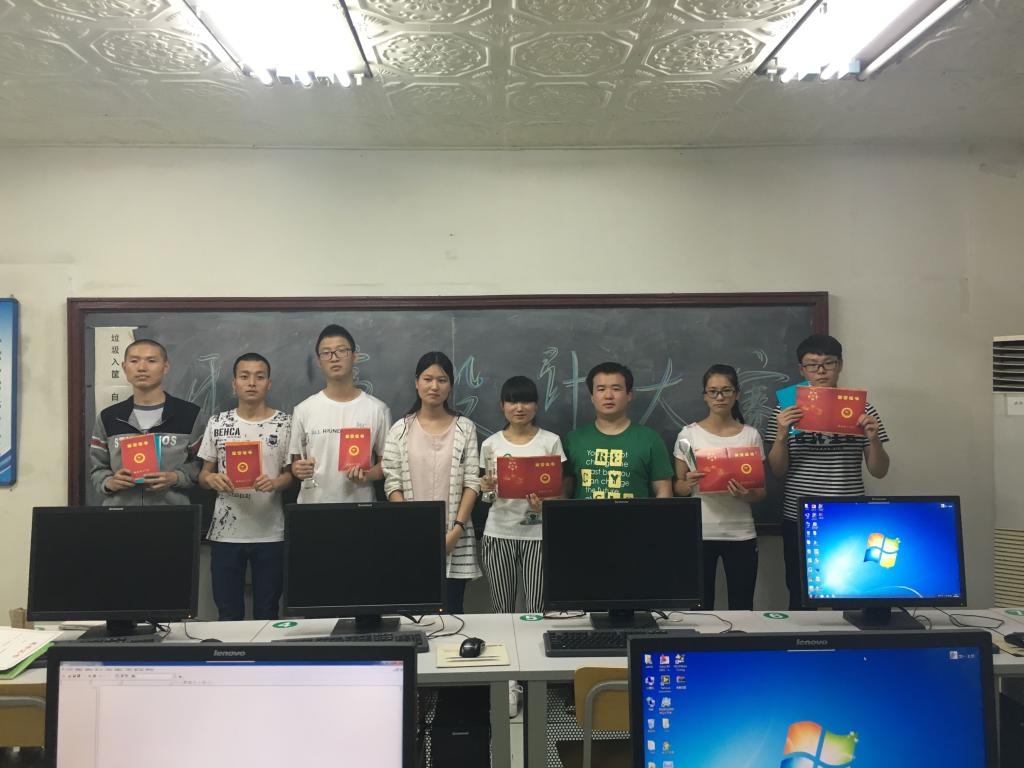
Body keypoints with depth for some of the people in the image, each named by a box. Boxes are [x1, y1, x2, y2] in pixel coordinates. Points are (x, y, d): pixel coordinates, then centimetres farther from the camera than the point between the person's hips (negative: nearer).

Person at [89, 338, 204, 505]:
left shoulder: (189, 414, -1)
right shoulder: (107, 418, 7)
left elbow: (202, 465, -1)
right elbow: (97, 470, 10)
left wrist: (176, 478, -16)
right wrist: (109, 482, -9)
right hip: (119, 506, 2)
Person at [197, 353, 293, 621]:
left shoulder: (284, 423, 0)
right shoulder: (217, 423, 5)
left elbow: (292, 473, 2)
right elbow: (203, 474, 9)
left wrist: (274, 483, -19)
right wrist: (211, 479, -13)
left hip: (269, 532, -1)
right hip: (225, 531, 2)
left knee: (267, 614, 8)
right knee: (228, 614, 10)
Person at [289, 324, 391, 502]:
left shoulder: (377, 409, -2)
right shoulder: (303, 410, 2)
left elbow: (386, 463, 3)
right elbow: (295, 462, 8)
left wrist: (367, 475, -15)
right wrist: (297, 469, -13)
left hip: (360, 504, -1)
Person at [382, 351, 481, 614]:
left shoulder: (465, 427, 3)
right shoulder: (400, 429, 3)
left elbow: (472, 482, -1)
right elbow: (392, 485, 0)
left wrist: (456, 530, -10)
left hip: (454, 538, 0)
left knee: (451, 611, 4)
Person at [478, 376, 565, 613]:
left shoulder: (550, 441, 1)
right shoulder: (491, 444, 5)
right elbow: (488, 489, 12)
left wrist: (543, 504, -18)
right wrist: (486, 487, -11)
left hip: (538, 533, -1)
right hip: (499, 533, 2)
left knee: (537, 610, -4)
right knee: (501, 609, 7)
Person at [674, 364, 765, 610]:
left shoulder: (750, 435, 3)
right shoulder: (689, 434, 0)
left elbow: (761, 491, 7)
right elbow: (677, 488, 5)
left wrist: (747, 495, -15)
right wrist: (689, 484, -17)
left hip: (741, 534, 1)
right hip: (699, 533, -1)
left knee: (742, 609, 6)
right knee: (699, 608, 4)